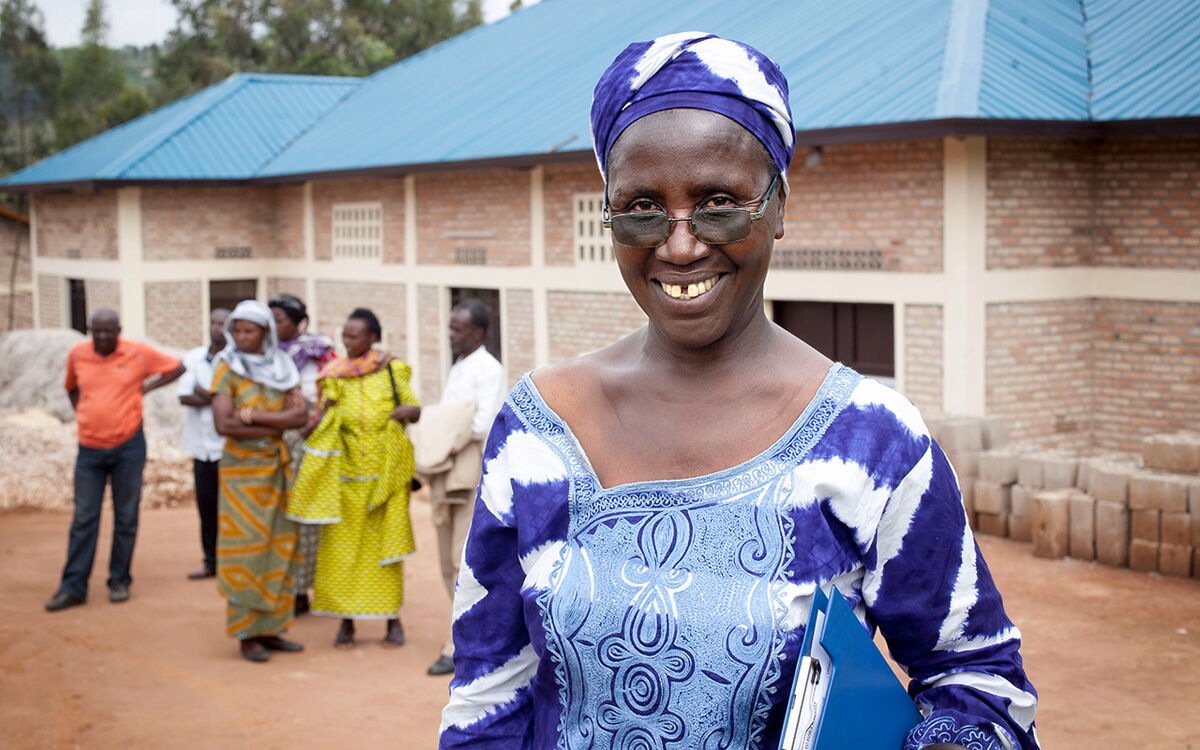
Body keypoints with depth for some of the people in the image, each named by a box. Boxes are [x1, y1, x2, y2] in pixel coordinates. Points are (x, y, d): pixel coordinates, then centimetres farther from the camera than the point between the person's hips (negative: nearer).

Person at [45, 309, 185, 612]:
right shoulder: (77, 355, 2)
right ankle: (73, 587, 4)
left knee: (126, 518, 5)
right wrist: (80, 414, 9)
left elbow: (177, 368, 7)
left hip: (128, 448, -2)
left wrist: (148, 386, -3)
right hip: (89, 449, 2)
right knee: (83, 519, 1)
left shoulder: (139, 353, -5)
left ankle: (119, 581, 15)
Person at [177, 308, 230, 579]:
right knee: (206, 504, 8)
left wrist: (205, 395, -9)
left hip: (229, 444, -4)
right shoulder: (194, 358, 6)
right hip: (202, 443, 4)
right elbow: (184, 396, -3)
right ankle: (211, 561, 17)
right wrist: (218, 399, -16)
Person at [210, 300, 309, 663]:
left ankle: (270, 629, 12)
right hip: (243, 467, -4)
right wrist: (278, 424, -12)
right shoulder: (227, 368, -4)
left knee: (279, 547, 5)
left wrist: (254, 416, -16)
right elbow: (223, 424, -16)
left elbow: (300, 414, -5)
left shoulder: (281, 368, 8)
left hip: (279, 466, 5)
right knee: (246, 549, -4)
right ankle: (246, 633, 2)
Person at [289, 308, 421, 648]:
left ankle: (393, 619, 8)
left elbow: (416, 410, 4)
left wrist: (402, 412, -16)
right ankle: (346, 619, 7)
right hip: (343, 469, 2)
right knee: (342, 543, 0)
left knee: (385, 540, 1)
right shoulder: (333, 374, 9)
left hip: (383, 467, -2)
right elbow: (324, 419, 11)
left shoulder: (392, 370, 3)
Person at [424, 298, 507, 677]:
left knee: (466, 562, -8)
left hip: (475, 474, -9)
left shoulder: (488, 370, -8)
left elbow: (482, 426, -17)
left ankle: (460, 647, -7)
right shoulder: (456, 368, 19)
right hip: (448, 473, 9)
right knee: (449, 562, 11)